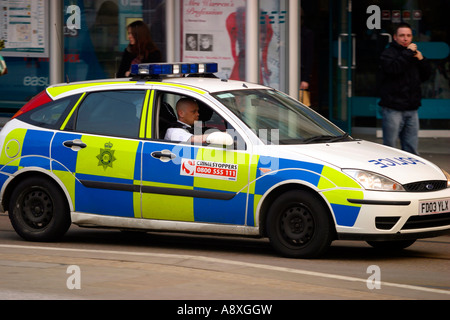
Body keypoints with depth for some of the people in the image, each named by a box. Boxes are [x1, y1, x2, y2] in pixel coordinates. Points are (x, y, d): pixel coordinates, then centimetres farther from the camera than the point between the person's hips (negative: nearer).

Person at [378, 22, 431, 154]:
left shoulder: (414, 54, 18)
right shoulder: (388, 53, -3)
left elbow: (426, 75, 17)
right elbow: (393, 69, -22)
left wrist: (421, 59, 1)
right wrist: (408, 53, -18)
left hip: (412, 109, 6)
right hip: (393, 109, -6)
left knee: (412, 149, 7)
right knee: (390, 148, -5)